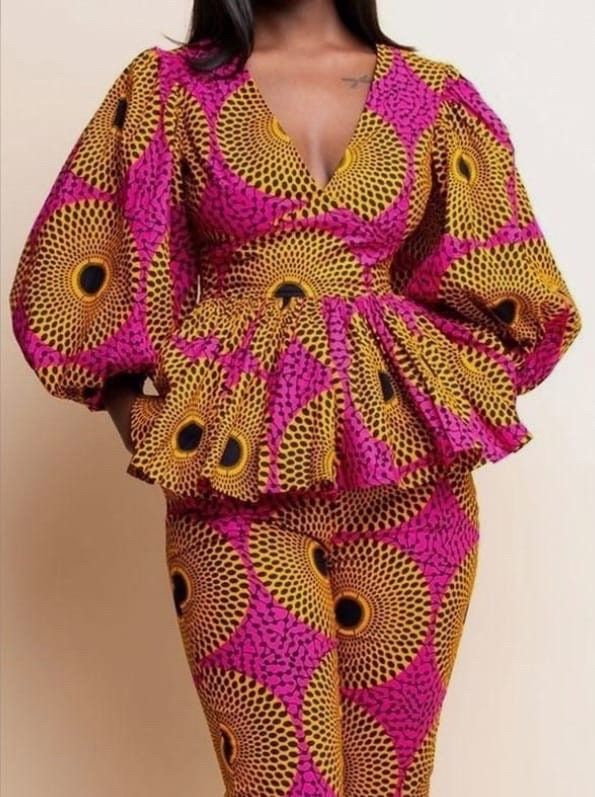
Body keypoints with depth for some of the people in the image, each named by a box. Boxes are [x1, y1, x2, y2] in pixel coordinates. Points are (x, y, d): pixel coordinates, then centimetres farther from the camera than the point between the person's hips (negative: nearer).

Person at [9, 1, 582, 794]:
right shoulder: (171, 87, 5)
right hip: (237, 473, -1)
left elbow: (506, 290, 14)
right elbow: (81, 279, 6)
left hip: (404, 473, 2)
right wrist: (144, 425, -3)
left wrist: (449, 404, 1)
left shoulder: (432, 94, 9)